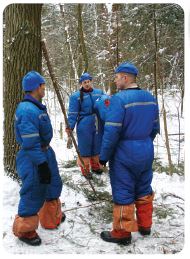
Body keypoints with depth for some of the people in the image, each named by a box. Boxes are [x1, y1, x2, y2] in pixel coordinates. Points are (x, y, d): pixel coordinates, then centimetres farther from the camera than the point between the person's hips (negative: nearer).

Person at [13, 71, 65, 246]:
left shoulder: (37, 107, 7)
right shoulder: (28, 110, -25)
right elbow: (30, 143, -27)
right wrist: (42, 164, -24)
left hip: (45, 152, 10)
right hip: (33, 159, -10)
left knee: (53, 184, 23)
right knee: (34, 193, 1)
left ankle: (52, 218, 43)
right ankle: (24, 230, 22)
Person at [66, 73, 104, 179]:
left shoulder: (99, 92, 7)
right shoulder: (76, 96, -7)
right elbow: (73, 113, -11)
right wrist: (70, 126, -20)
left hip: (98, 125, 5)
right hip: (84, 127, -4)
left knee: (97, 146, 17)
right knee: (85, 147, 4)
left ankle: (95, 166, 38)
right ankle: (85, 169, 20)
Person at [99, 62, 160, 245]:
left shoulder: (119, 99, -19)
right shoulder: (150, 98, 4)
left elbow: (111, 132, -21)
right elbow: (154, 128, 12)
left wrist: (103, 156, -11)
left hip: (124, 154, -7)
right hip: (146, 153, 7)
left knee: (123, 194, 6)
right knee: (144, 190, 20)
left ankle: (122, 233, 20)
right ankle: (145, 226, 35)